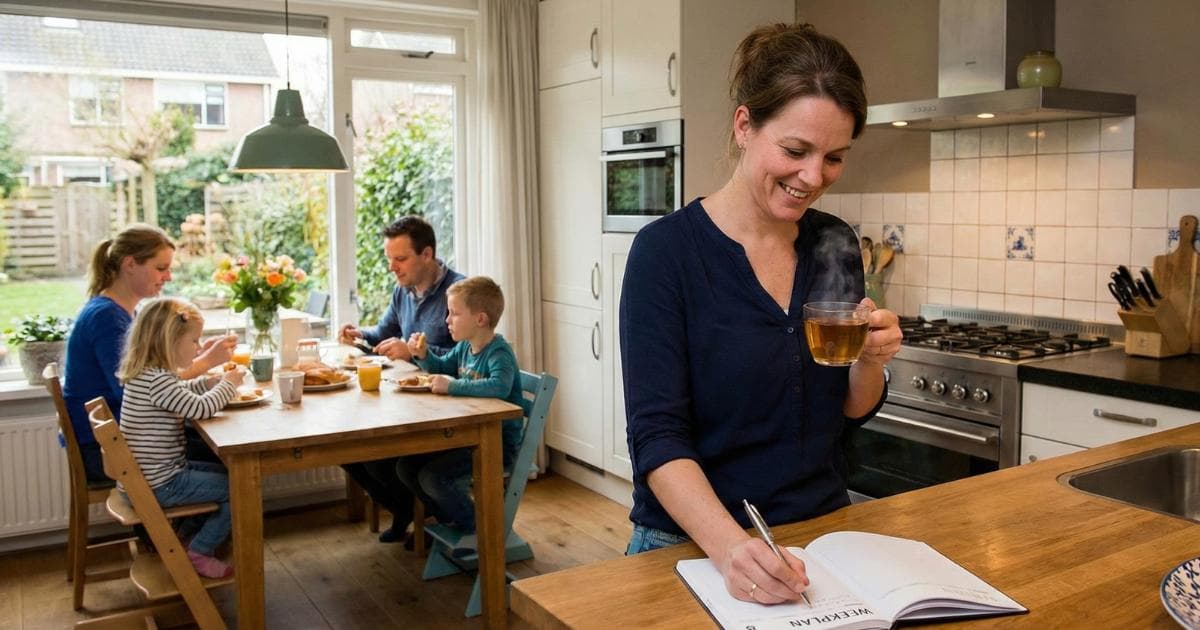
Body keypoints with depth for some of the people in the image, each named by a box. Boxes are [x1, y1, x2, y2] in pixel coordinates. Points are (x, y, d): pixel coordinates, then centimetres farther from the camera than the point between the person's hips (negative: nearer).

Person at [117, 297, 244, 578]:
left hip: (145, 477, 10)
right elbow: (200, 408, -28)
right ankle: (200, 552, 5)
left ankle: (186, 535, 30)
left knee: (223, 472, 24)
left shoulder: (146, 373, 7)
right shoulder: (157, 380, -25)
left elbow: (181, 393, 26)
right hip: (159, 486, -10)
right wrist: (227, 385, -11)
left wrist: (210, 382, 9)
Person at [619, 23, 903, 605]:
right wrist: (731, 547, -36)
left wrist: (869, 361, -14)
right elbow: (657, 436, -21)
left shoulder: (837, 244, -1)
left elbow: (850, 412, 7)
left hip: (821, 532, 5)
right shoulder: (666, 250, -17)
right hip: (695, 548, -5)